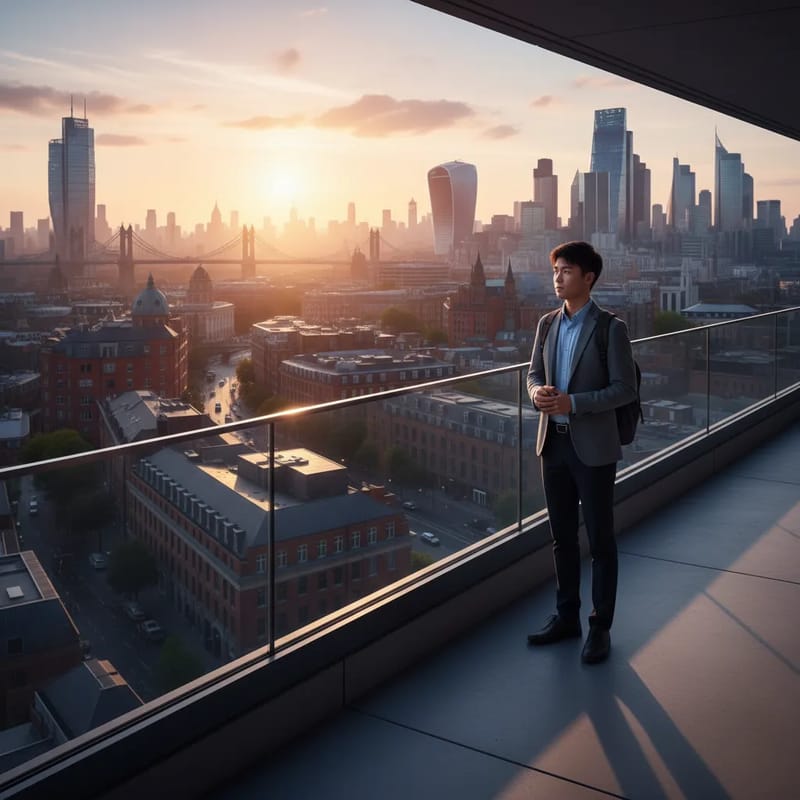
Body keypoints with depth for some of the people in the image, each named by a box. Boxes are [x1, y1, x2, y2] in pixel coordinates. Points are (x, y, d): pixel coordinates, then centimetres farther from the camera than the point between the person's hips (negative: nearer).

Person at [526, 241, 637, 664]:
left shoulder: (610, 328, -10)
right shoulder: (547, 325, 7)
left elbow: (624, 388, -12)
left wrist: (573, 402, -22)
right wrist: (538, 392, -10)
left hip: (593, 447, -5)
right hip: (553, 442, 6)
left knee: (600, 540, 5)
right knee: (562, 537, 15)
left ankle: (600, 627, 18)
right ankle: (566, 616, 29)